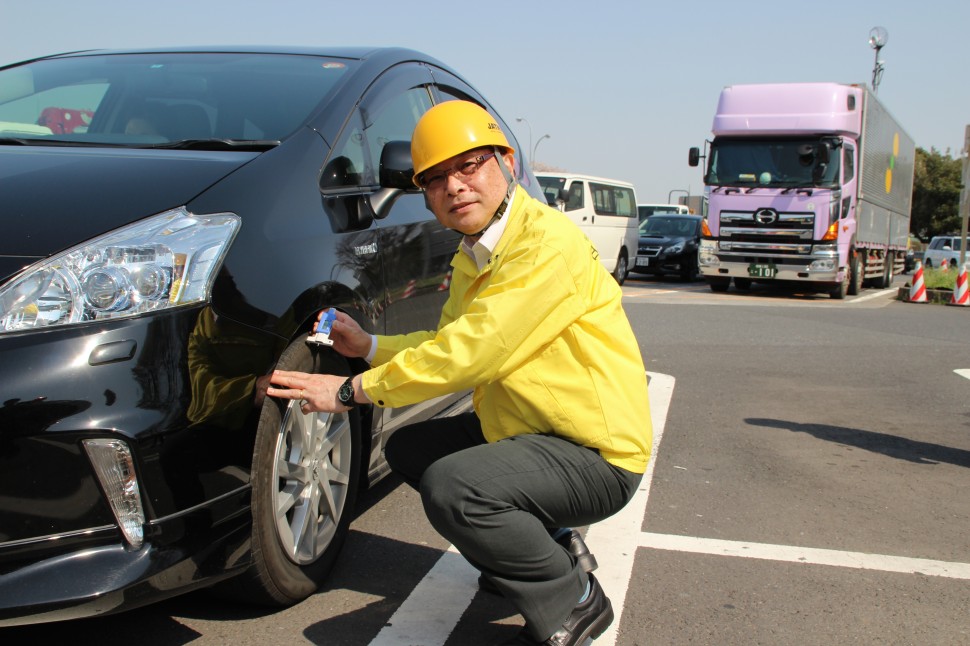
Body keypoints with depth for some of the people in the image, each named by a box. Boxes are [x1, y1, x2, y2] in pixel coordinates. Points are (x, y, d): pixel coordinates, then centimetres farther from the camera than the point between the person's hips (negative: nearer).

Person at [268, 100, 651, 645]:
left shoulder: (546, 241, -21)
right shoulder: (471, 258, 10)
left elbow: (473, 350, -27)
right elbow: (448, 343, 17)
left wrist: (352, 391, -20)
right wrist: (368, 346, 5)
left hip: (600, 455, -10)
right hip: (528, 431, 10)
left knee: (450, 486, -28)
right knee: (409, 449, 14)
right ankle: (551, 548, 17)